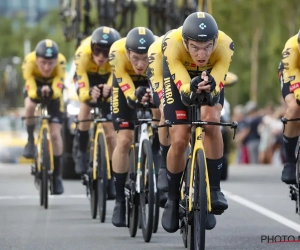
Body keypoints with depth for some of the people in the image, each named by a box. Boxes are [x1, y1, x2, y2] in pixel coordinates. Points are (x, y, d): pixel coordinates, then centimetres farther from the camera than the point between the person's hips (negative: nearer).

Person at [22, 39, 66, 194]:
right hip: (35, 86, 0)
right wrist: (38, 92, -59)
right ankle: (30, 140, -9)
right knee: (30, 107, -35)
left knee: (55, 134, -7)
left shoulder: (60, 62, -35)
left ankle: (57, 175, 7)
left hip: (53, 90, 0)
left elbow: (57, 91, -38)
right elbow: (31, 92, -37)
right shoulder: (29, 61, -35)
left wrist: (50, 91, -61)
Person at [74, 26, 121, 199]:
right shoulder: (83, 53, -38)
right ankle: (82, 153, -10)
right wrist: (89, 94, -62)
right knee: (86, 105, -28)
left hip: (108, 77, 0)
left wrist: (109, 90, -60)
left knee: (110, 127, -6)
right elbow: (82, 92, -40)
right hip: (88, 76, 0)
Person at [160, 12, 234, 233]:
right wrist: (192, 88, -62)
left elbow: (216, 90, -38)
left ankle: (214, 189, -17)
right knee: (179, 141, -12)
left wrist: (210, 88, -60)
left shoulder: (225, 46, -36)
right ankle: (173, 200, 10)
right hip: (179, 78, 0)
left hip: (211, 77, 0)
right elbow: (183, 91, -40)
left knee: (211, 121, -29)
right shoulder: (172, 44, -38)